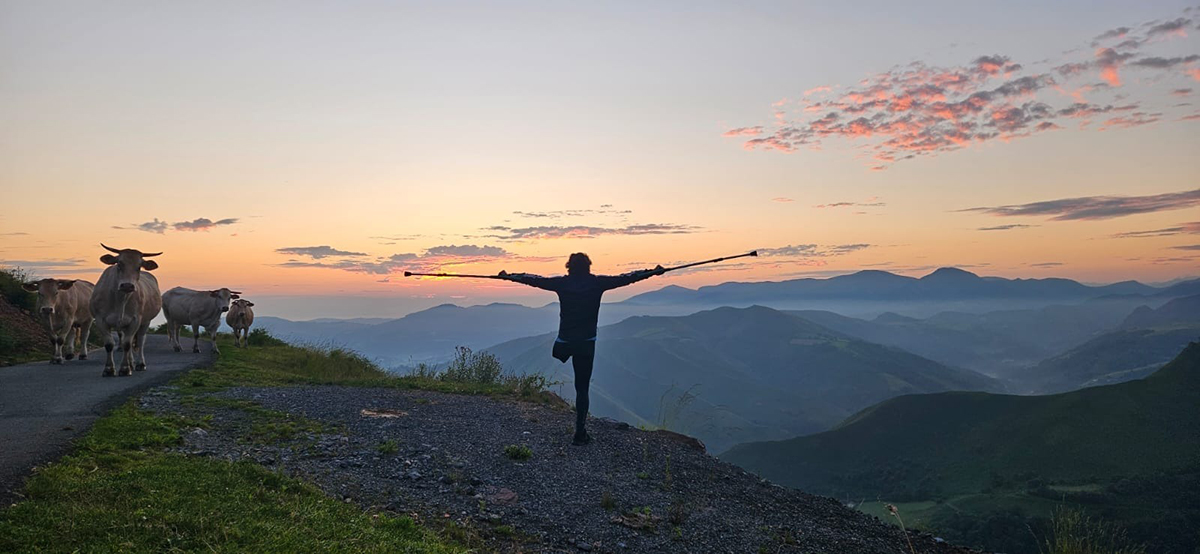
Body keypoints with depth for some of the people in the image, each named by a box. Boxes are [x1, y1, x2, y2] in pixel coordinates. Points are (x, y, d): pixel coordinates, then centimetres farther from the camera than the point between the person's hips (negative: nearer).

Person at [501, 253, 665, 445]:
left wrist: (509, 276, 21)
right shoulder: (597, 283, -5)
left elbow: (534, 280, 7)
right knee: (582, 388, 2)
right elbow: (626, 278, 2)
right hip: (587, 343, -1)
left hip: (563, 344, 1)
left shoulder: (561, 283, -3)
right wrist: (654, 272, 11)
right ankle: (580, 433, 4)